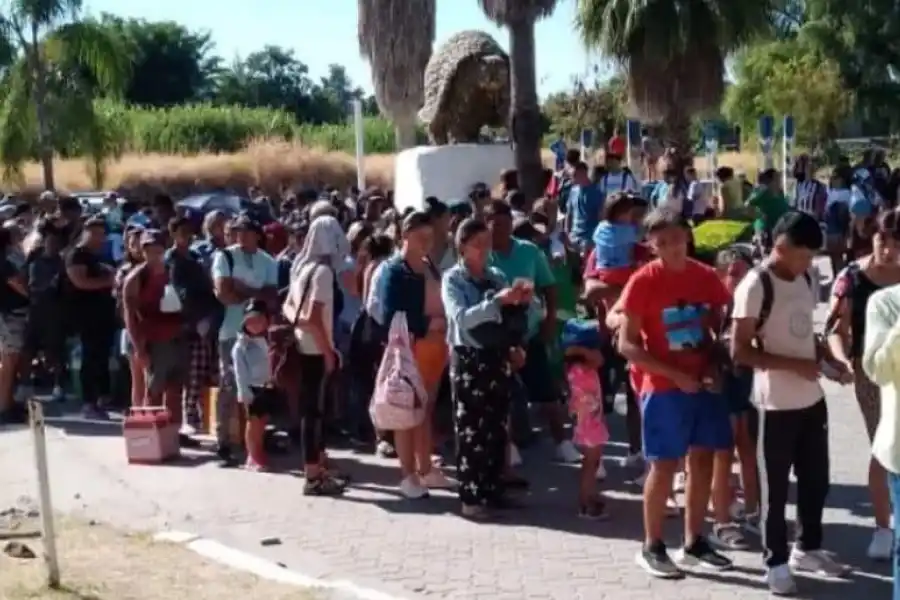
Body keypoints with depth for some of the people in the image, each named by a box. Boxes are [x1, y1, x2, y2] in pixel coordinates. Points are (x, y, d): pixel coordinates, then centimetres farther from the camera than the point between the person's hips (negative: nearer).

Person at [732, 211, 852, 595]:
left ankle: (807, 548, 37)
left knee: (816, 480, 18)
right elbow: (739, 351, -18)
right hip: (776, 404, -7)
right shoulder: (755, 286, -17)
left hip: (812, 399, 7)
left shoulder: (807, 281, 7)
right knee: (776, 488, 6)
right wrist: (794, 365, -21)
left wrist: (830, 360, 2)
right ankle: (776, 562, 19)